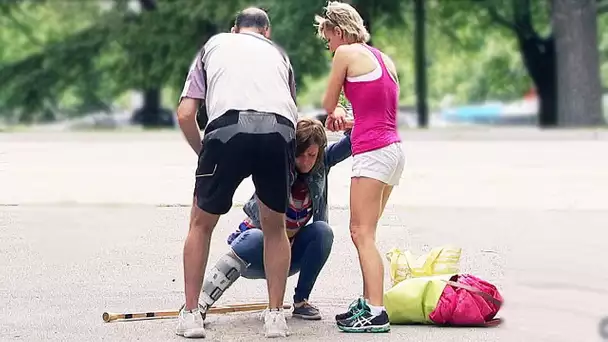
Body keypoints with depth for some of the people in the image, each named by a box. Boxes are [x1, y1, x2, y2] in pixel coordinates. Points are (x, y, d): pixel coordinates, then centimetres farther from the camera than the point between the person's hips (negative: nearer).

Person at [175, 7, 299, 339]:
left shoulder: (214, 45, 31)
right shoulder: (278, 53, 35)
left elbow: (185, 115, 22)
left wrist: (204, 155, 34)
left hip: (228, 126, -1)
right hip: (279, 129, 1)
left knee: (201, 223, 18)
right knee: (275, 227, 21)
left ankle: (191, 314, 18)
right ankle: (275, 316, 19)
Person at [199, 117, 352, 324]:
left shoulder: (321, 165, -6)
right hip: (255, 256, -4)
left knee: (323, 231, -23)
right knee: (256, 238, -38)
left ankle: (301, 301, -12)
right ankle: (198, 302, -34)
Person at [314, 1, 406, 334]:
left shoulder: (346, 53, -3)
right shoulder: (384, 58, 19)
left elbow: (328, 103, 7)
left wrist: (333, 115, 28)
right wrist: (349, 121, 32)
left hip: (372, 151, -9)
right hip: (394, 148, 9)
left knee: (363, 234, -9)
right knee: (361, 232, 16)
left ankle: (376, 314, -15)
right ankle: (368, 302, 18)